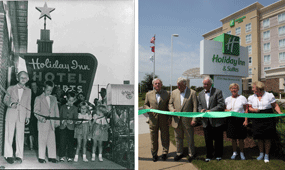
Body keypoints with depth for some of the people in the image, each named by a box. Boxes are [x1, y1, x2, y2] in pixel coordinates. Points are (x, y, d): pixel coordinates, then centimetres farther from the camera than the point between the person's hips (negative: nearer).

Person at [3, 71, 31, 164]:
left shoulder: (28, 91, 12)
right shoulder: (11, 88, 8)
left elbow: (28, 104, 13)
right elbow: (5, 99, 11)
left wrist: (28, 116, 7)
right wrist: (10, 104, -10)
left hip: (22, 116, 1)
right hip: (11, 115, -1)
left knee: (20, 136, -1)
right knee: (9, 135, 0)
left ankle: (19, 156, 5)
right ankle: (8, 155, 9)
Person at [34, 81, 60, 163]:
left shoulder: (54, 98, 16)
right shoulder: (38, 98, 4)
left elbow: (56, 110, 16)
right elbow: (36, 111, -3)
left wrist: (57, 121, 8)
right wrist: (41, 118, -20)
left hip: (52, 123, 4)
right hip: (43, 123, -3)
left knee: (52, 140, 4)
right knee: (42, 140, 0)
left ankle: (52, 157, 11)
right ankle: (41, 157, 8)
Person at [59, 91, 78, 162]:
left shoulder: (75, 108, 7)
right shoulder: (62, 107, 12)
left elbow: (76, 118, 1)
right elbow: (59, 116, 10)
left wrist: (72, 121, -18)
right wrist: (62, 121, -8)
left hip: (71, 127, -1)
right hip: (62, 127, 1)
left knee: (70, 142, 0)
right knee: (62, 142, 0)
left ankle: (69, 157, 9)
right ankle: (62, 156, 10)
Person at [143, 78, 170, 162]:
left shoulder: (167, 93, 4)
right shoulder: (148, 94, 7)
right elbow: (145, 105, 14)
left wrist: (169, 117, -3)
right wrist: (148, 109, -9)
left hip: (164, 120, -1)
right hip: (153, 119, 1)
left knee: (165, 137, 7)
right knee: (153, 137, 7)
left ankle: (165, 153, 22)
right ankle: (154, 154, 21)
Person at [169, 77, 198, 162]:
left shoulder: (192, 93, -2)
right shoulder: (174, 92, 8)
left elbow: (195, 107, -5)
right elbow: (170, 104, 14)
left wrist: (194, 119, -11)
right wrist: (172, 109, -9)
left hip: (188, 121, -3)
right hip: (177, 120, 3)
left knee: (190, 139, 7)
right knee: (178, 138, 13)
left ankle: (191, 154, 23)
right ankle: (179, 153, 29)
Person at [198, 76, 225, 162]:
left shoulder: (217, 92, -6)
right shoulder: (201, 94, 11)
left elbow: (221, 105, -12)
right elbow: (199, 105, 17)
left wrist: (211, 111, -18)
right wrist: (201, 110, -7)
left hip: (216, 121, -4)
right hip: (206, 122, 4)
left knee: (218, 139, 8)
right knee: (208, 140, 10)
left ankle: (218, 155, 23)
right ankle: (209, 155, 23)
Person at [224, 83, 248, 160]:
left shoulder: (242, 98, -1)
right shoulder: (227, 99, 10)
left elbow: (246, 110, -3)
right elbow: (225, 109, 17)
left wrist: (246, 120, -10)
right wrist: (227, 110, -7)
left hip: (240, 119, -3)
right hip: (231, 120, 3)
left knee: (240, 138, 2)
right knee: (233, 137, 8)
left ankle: (242, 153, 17)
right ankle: (234, 152, 22)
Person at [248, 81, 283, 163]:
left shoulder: (269, 95, -3)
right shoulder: (251, 97, 6)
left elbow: (275, 105, 0)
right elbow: (249, 107, 12)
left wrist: (279, 112, -15)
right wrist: (253, 110, -9)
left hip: (268, 119, -2)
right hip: (257, 120, 3)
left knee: (267, 138, 3)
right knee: (259, 138, 9)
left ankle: (266, 155, 17)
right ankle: (261, 153, 27)